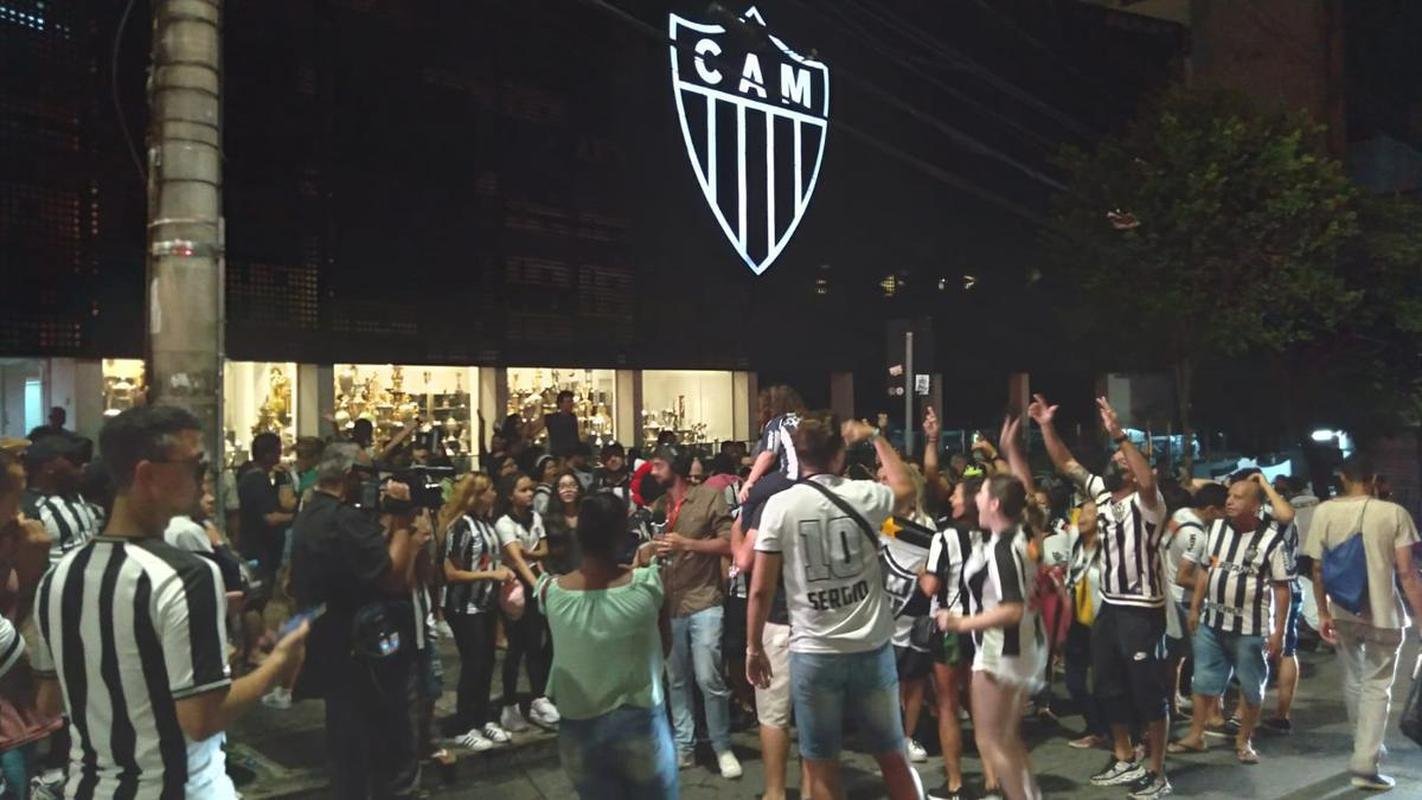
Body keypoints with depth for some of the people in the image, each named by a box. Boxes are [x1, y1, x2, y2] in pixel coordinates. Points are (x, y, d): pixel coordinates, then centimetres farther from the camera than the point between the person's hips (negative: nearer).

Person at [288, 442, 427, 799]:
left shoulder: (309, 515, 10)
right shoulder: (345, 519, -23)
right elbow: (394, 577, -26)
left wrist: (387, 518, 5)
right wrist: (402, 519, -19)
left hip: (330, 647, 10)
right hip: (357, 652, -10)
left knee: (347, 742, 21)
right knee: (392, 747, 3)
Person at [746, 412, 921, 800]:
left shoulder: (779, 505, -8)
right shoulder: (864, 495, -4)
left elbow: (761, 588, -7)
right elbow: (906, 486, 21)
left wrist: (753, 647, 5)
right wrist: (874, 436, 29)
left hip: (813, 655, -2)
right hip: (872, 649, 2)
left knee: (822, 768, 10)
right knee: (893, 757, 18)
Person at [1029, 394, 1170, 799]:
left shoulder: (1146, 502, -12)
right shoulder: (1102, 493, 9)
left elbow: (1149, 479, -35)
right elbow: (1067, 464, 9)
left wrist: (1118, 434, -40)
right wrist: (1047, 427, -3)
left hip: (1142, 610, -8)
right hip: (1109, 607, 8)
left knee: (1149, 692, 2)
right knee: (1109, 687, 16)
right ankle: (1124, 760, 32)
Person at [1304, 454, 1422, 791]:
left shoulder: (1324, 511, -4)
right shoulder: (1394, 513, -9)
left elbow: (1318, 568, -4)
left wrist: (1323, 613, 2)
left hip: (1343, 613, 2)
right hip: (1383, 614, -2)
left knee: (1353, 682, 20)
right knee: (1377, 688, 6)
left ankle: (1366, 747, 36)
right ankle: (1365, 765, 1)